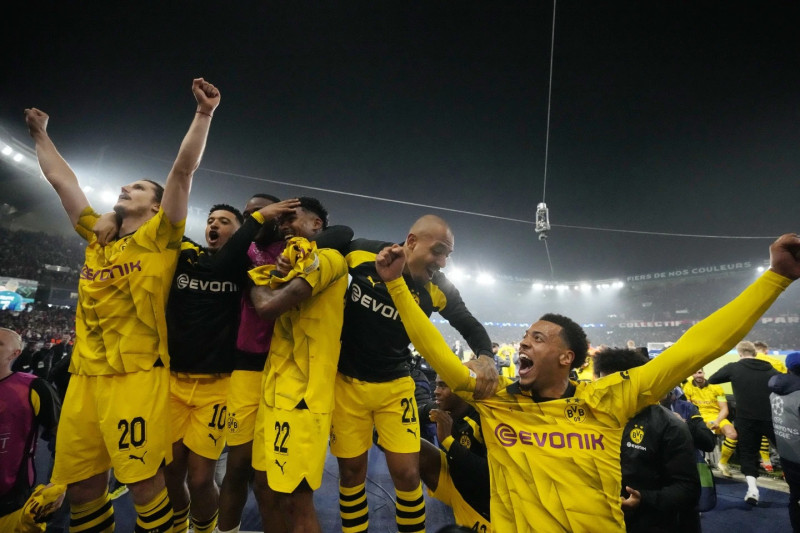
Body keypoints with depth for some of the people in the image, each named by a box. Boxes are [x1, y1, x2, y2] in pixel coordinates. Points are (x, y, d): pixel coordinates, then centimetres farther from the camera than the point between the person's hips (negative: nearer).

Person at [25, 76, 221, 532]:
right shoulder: (98, 239, 15)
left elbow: (183, 172, -10)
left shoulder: (158, 239, -1)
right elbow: (63, 181, 26)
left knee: (145, 483, 0)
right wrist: (40, 133, 34)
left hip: (137, 377, -6)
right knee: (82, 488, 13)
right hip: (85, 377, 6)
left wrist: (204, 113, -15)